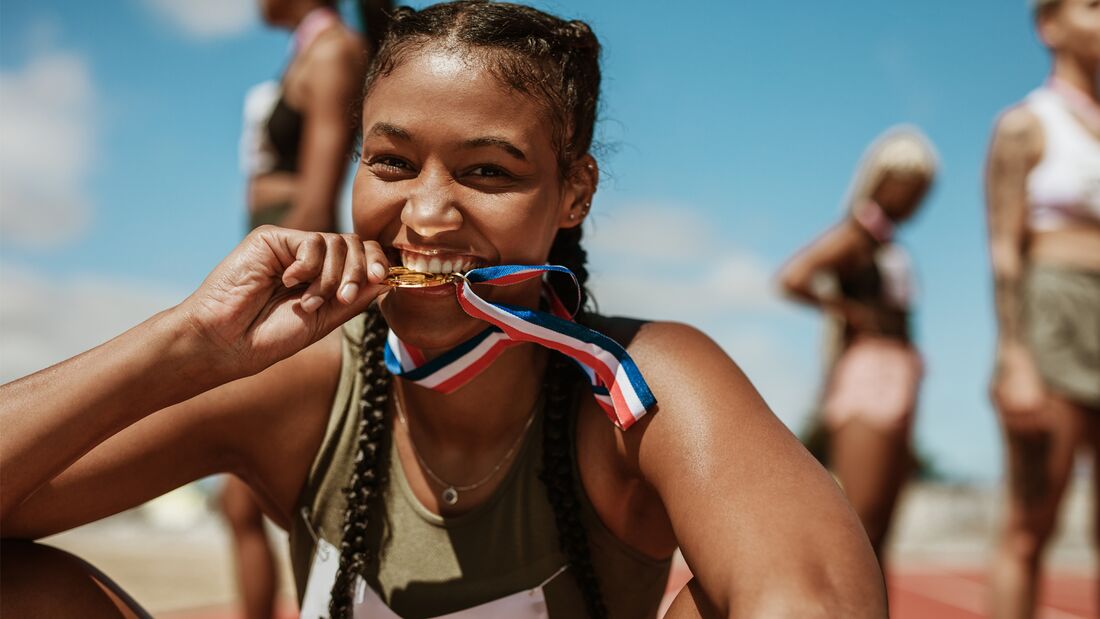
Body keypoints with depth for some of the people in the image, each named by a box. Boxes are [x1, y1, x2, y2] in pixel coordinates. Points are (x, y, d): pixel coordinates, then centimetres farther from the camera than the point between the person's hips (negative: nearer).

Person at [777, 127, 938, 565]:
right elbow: (792, 278, -24)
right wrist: (851, 312, -13)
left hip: (895, 382, 9)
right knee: (856, 528, -13)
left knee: (875, 533, 9)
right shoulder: (858, 232, -8)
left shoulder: (885, 242, 19)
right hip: (867, 380, -9)